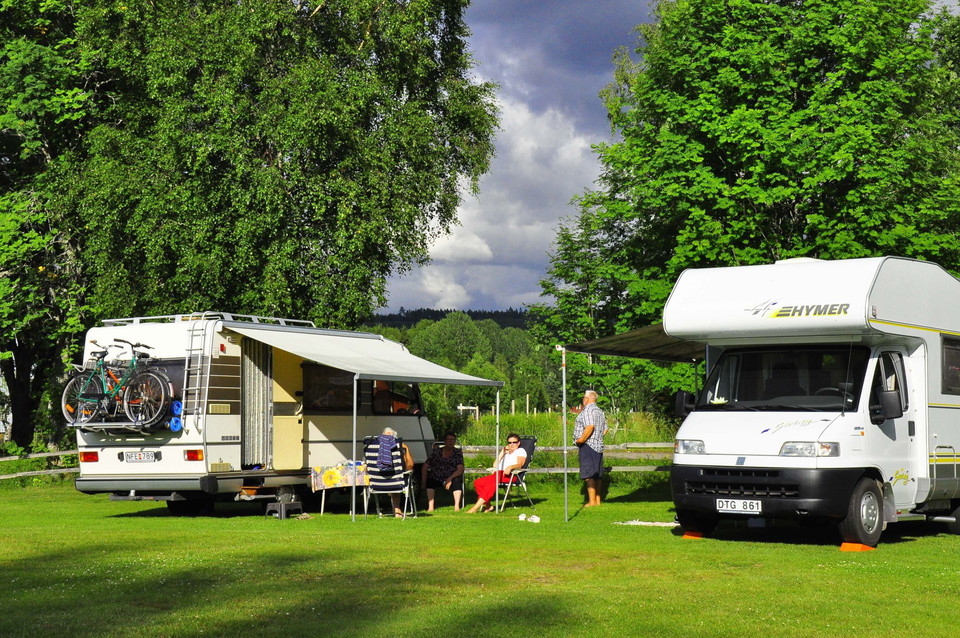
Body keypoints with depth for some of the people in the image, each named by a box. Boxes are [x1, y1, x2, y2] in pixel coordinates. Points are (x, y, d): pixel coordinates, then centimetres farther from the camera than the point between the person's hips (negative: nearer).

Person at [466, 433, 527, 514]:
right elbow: (495, 465, 23)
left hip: (509, 475, -7)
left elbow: (519, 464, -6)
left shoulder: (521, 451, 14)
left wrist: (510, 467, -27)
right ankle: (487, 506, -25)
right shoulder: (506, 453, 35)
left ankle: (476, 507, -40)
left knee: (493, 482, -35)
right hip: (498, 474, 7)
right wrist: (502, 452, 22)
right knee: (478, 482, -19)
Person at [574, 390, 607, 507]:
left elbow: (590, 426, -24)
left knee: (589, 475, -10)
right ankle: (597, 500, 14)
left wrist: (581, 439, -18)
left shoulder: (587, 410, -11)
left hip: (588, 445, -9)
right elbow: (605, 430, 18)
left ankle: (592, 501, -13)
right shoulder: (600, 411, 18)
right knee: (596, 475, 11)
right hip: (598, 445, 9)